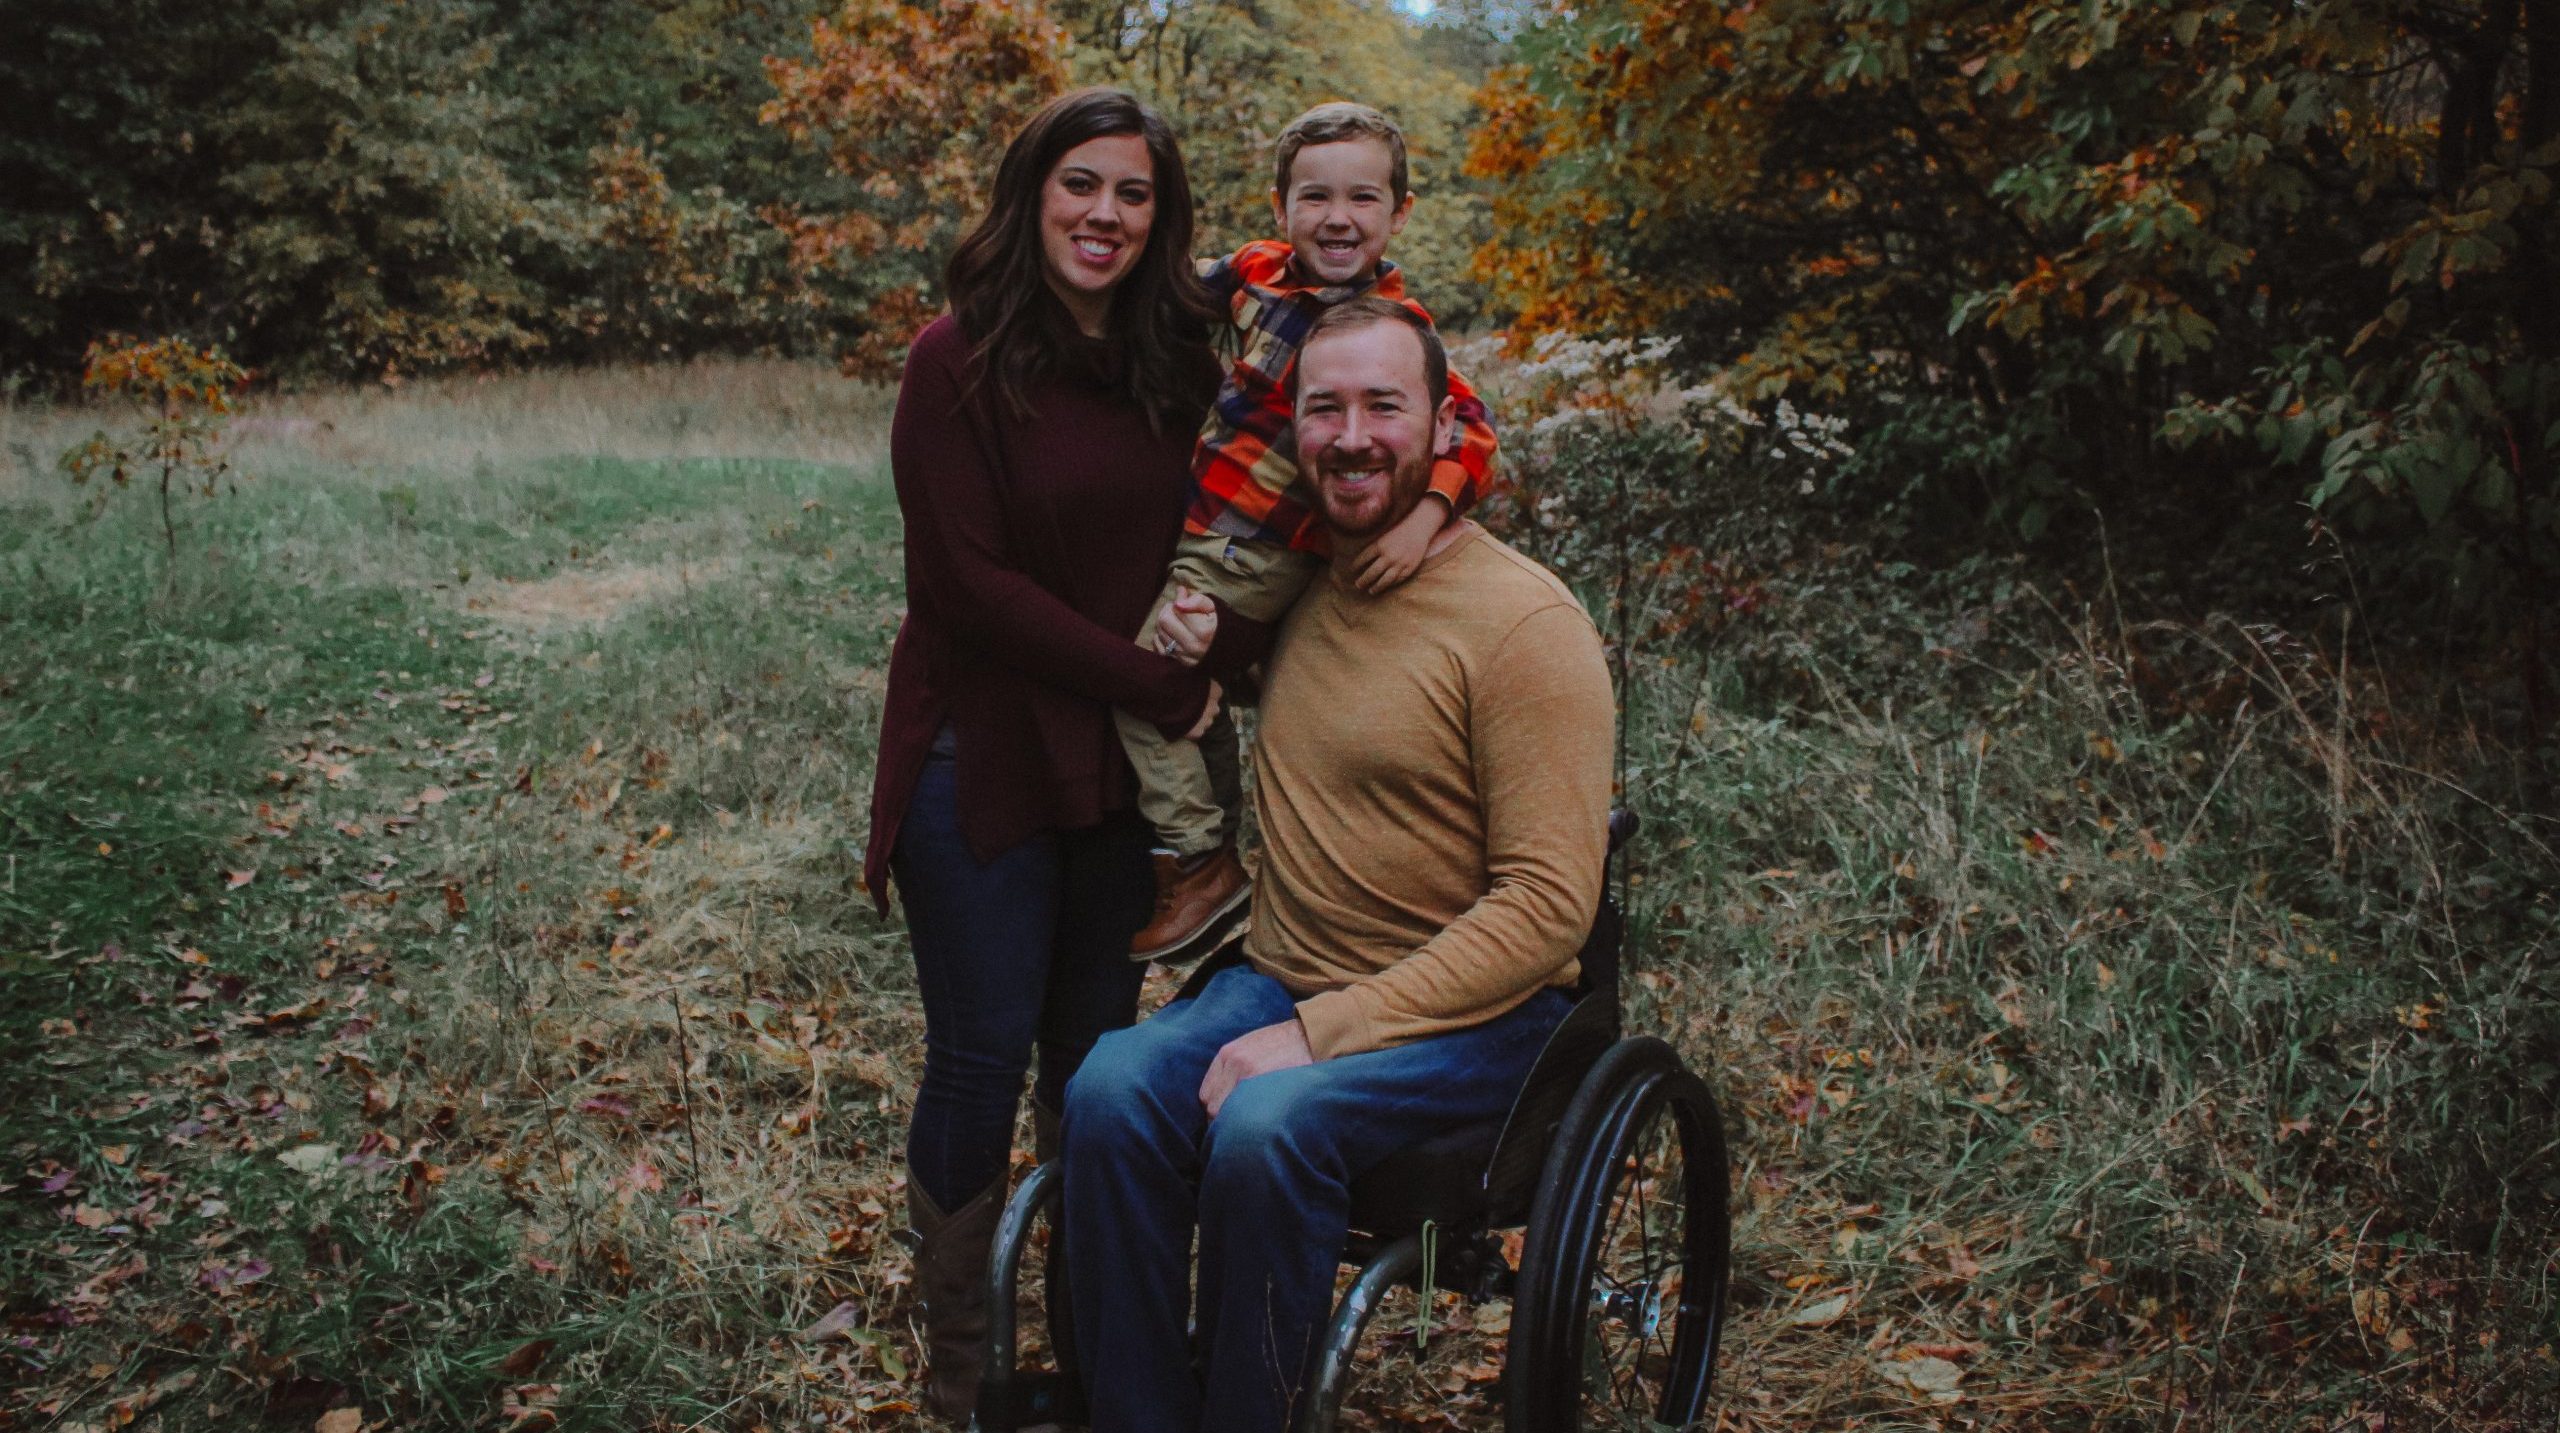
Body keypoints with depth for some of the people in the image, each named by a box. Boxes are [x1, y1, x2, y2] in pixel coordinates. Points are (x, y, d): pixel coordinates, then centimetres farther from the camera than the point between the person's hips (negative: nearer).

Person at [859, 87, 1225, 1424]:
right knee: (984, 1053, 3)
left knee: (1098, 1046, 13)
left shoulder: (1178, 362, 4)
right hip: (982, 757, -4)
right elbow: (965, 579, -15)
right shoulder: (960, 359, -11)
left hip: (1124, 761, 5)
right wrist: (1161, 688, -15)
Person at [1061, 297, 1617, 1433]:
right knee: (1110, 1093, -22)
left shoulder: (1523, 622, -13)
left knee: (1267, 1127, -32)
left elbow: (1548, 902, -18)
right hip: (1280, 981, 6)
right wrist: (1192, 651, 4)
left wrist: (1320, 1034, -21)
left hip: (1479, 1017, -5)